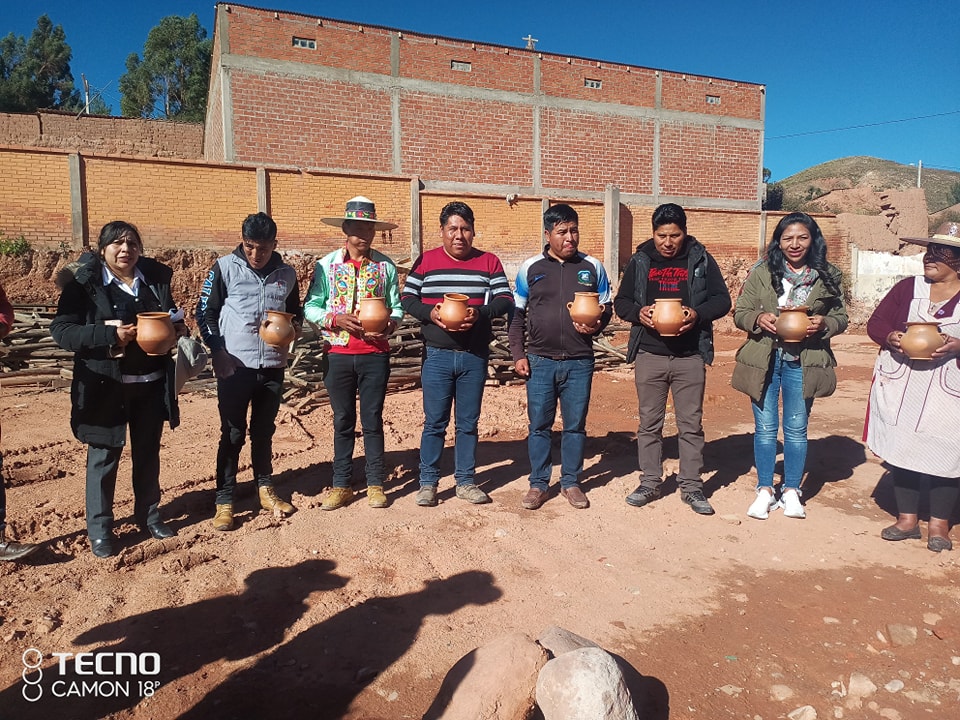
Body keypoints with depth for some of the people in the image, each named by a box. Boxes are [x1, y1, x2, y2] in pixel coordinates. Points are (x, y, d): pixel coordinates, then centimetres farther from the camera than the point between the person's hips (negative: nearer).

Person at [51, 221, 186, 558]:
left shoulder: (155, 277, 2)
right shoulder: (84, 284, -8)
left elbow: (171, 321, 15)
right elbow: (61, 331, -14)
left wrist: (178, 327, -9)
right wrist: (110, 334, -26)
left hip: (152, 383, 4)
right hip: (106, 385, -3)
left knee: (148, 452, 16)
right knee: (104, 456, 7)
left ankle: (149, 514, 34)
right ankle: (99, 529, 23)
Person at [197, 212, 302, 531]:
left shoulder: (286, 273, 4)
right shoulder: (225, 268, -4)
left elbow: (296, 312, 16)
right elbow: (205, 312, 0)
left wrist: (292, 326, -6)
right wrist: (217, 352, -9)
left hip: (273, 366, 3)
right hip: (235, 366, -3)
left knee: (264, 431, 15)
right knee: (232, 434, 3)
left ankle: (265, 489, 30)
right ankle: (224, 501, 12)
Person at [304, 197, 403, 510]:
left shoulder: (386, 266, 3)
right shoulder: (327, 264, 2)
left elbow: (397, 307, 5)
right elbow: (310, 307, 1)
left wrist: (389, 325, -15)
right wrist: (337, 319, -15)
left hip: (375, 354, 0)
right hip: (338, 354, 0)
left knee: (373, 420, 6)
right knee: (343, 420, 9)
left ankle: (375, 484, 17)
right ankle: (341, 485, 20)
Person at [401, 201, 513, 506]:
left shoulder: (489, 262, 4)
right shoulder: (426, 261, 3)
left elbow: (505, 299, 0)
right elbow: (407, 298, 3)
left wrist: (480, 313, -18)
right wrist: (430, 312, -16)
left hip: (475, 356, 1)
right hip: (437, 356, -1)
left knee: (468, 422, 10)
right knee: (434, 422, 5)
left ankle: (465, 481, 22)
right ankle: (428, 483, 17)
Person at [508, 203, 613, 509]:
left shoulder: (593, 267, 5)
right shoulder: (530, 268, 2)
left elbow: (606, 308, 12)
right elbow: (516, 314, 6)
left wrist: (597, 325, -11)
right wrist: (518, 354, -1)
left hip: (579, 362, 1)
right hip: (540, 361, -1)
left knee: (575, 425, 9)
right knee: (539, 425, 6)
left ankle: (571, 482, 24)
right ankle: (538, 484, 19)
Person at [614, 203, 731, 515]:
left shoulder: (701, 260, 3)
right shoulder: (640, 261, 6)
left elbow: (722, 299, 4)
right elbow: (621, 301, 8)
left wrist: (698, 314, -16)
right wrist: (638, 312, -14)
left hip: (690, 356, -1)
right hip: (649, 354, 1)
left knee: (691, 424, 6)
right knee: (649, 423, 8)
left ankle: (691, 487, 18)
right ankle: (650, 483, 21)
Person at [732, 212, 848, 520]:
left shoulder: (827, 276, 2)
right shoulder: (761, 272, -2)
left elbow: (841, 317, 8)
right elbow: (739, 313, 1)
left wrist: (824, 323, -14)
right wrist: (758, 318, -20)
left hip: (802, 364, 1)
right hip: (764, 360, 0)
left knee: (796, 430, 10)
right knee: (765, 429, 8)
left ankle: (791, 490, 26)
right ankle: (765, 490, 22)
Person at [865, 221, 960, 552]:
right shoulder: (907, 288, 7)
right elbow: (875, 323, 5)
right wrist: (890, 337, -15)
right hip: (900, 388, 2)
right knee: (902, 449, 6)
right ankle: (907, 518, 20)